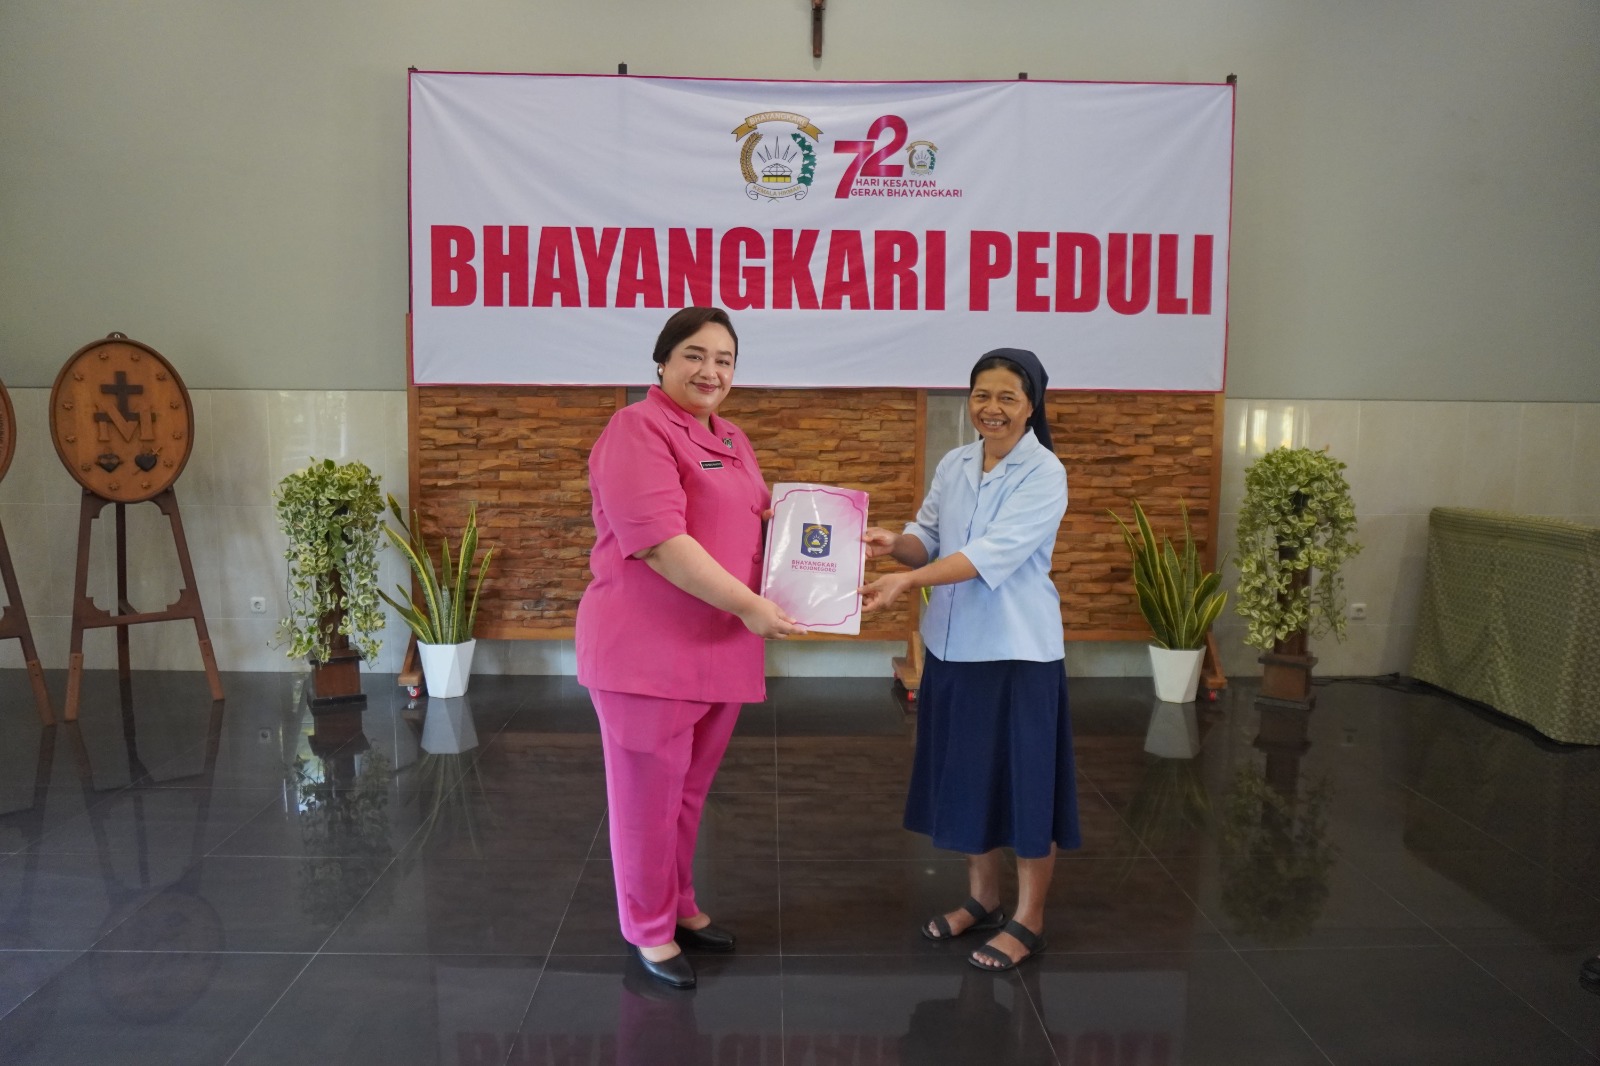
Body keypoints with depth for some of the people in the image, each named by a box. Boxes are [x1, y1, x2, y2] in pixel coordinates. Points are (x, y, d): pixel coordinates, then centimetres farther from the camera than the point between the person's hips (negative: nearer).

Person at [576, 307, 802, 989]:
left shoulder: (732, 441, 14)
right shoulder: (638, 429, -13)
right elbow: (659, 540, -23)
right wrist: (748, 606, -22)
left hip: (720, 647, 8)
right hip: (648, 648, -8)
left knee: (689, 793, 20)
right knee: (648, 797, 6)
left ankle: (679, 906, 38)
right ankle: (648, 930, 24)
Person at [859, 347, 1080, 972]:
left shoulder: (1044, 474, -12)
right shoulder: (953, 466, 6)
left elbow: (993, 553, -23)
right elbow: (929, 540, 7)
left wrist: (908, 580, -32)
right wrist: (897, 544, -16)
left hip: (1017, 649, -6)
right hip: (953, 644, 6)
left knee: (1023, 781, 3)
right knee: (967, 775, 15)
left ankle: (1028, 921, 20)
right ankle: (981, 899, 34)